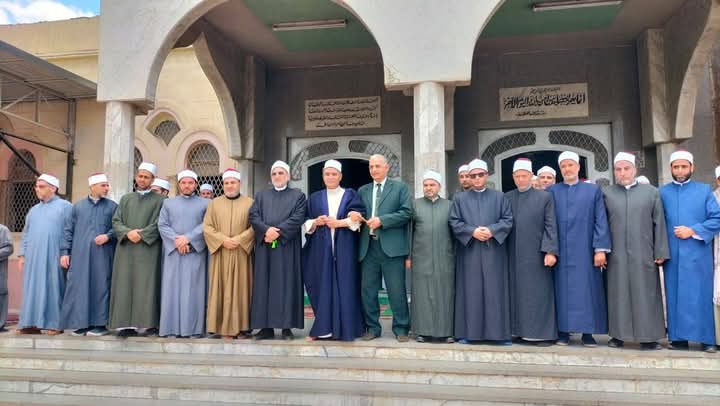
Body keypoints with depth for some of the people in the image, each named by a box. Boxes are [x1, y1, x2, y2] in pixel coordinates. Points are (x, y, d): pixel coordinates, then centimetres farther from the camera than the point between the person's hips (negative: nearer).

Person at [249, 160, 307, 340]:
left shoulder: (298, 195, 8)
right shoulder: (261, 195, 16)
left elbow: (297, 218, -7)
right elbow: (253, 216, 2)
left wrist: (278, 231, -16)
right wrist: (267, 230, -15)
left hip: (287, 246, -3)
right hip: (264, 247, 3)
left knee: (287, 285, -2)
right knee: (264, 285, 2)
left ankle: (287, 327, 1)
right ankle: (266, 327, 6)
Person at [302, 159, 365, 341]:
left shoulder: (351, 195, 8)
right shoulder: (314, 198, 15)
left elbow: (358, 219, -3)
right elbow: (306, 224, 11)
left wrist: (339, 222, -14)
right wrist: (316, 222, -9)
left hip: (344, 249, -2)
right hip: (321, 249, 2)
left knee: (344, 287, -3)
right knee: (323, 286, 0)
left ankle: (344, 328, 2)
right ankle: (323, 328, 6)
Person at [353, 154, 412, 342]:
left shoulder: (400, 187, 6)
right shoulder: (362, 190, 17)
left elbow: (406, 213, -5)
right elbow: (357, 214, 14)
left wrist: (382, 220, -13)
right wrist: (354, 215, -10)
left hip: (391, 246, -4)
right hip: (368, 247, 4)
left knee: (397, 290, 0)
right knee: (367, 290, 6)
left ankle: (401, 329, 11)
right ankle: (372, 327, 18)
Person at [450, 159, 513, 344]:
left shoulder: (499, 197, 10)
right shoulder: (460, 199, 11)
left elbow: (508, 220, 3)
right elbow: (454, 223, 2)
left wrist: (492, 230, -13)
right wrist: (472, 231, -13)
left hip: (493, 252, 0)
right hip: (469, 252, 0)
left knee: (495, 292, 1)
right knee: (470, 292, 1)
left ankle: (499, 333, 7)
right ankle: (467, 333, 7)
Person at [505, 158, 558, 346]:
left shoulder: (545, 197, 2)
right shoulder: (506, 198, 8)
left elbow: (551, 226, -3)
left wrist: (550, 251, -11)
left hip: (536, 255, -3)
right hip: (513, 255, 3)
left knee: (539, 294, 0)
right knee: (517, 293, 7)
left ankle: (543, 333, 7)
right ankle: (521, 331, 16)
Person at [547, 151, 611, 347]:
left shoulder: (593, 190, 6)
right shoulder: (552, 191, 7)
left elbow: (600, 221, 1)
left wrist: (600, 249, -8)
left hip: (585, 250, 0)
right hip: (561, 250, 1)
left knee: (587, 290, 2)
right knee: (563, 290, 4)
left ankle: (588, 333, 9)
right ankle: (563, 332, 10)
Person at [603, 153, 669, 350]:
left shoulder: (652, 192, 7)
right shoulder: (606, 193, 6)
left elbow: (659, 224, 5)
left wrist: (660, 252, 0)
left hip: (643, 256, 0)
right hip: (616, 256, 0)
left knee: (645, 295, 3)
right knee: (618, 295, 5)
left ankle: (647, 336, 11)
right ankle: (618, 334, 13)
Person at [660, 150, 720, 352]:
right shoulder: (662, 192, 8)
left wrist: (693, 231, -11)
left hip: (698, 254, -1)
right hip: (672, 255, 1)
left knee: (701, 295, 1)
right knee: (675, 296, 4)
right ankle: (678, 337, 11)